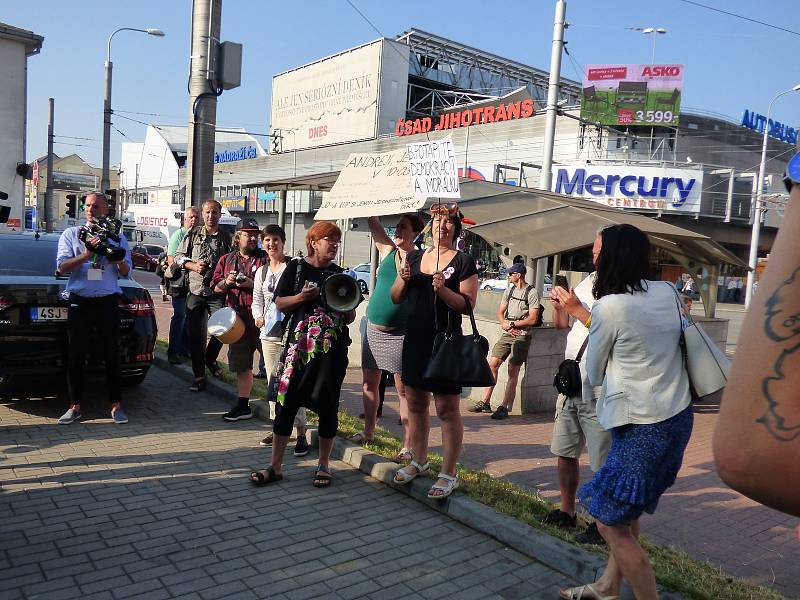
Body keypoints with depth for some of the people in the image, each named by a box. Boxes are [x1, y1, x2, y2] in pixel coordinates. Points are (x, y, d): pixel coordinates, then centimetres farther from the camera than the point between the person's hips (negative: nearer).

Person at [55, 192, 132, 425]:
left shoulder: (117, 237, 11)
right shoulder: (71, 234, 9)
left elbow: (126, 272, 7)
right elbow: (61, 267, -2)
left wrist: (118, 258, -14)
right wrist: (87, 254, -16)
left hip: (108, 302, 0)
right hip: (80, 301, 0)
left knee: (112, 355, 2)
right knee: (76, 356, 2)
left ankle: (116, 405, 11)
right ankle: (75, 406, 12)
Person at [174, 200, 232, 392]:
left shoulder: (226, 238, 6)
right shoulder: (193, 234, 7)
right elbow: (178, 256, 10)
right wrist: (193, 265, -7)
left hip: (218, 292, 0)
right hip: (195, 291, 1)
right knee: (196, 335, 2)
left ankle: (210, 358, 22)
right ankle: (199, 376, 12)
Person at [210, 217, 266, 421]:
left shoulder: (265, 259, 1)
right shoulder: (226, 260, 16)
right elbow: (215, 287, 16)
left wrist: (252, 284, -18)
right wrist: (227, 282, -4)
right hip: (237, 319, 5)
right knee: (241, 365, 13)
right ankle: (243, 406, 23)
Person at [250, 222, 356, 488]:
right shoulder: (296, 268, 4)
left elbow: (349, 318, 13)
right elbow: (280, 304, 1)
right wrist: (302, 297, -15)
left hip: (333, 348, 2)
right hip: (300, 346, -2)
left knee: (328, 405, 6)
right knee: (288, 401, -1)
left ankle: (323, 465, 21)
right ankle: (276, 466, 11)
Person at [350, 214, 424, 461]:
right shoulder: (387, 251, 8)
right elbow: (373, 222, 3)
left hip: (400, 334, -5)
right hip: (373, 329, 6)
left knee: (404, 390, -1)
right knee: (370, 383, 14)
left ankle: (407, 446, 4)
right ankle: (368, 431, 31)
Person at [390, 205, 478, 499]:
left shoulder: (463, 261, -3)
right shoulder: (414, 257, 11)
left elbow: (467, 304, -9)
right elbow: (396, 298, 12)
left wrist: (443, 289, -23)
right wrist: (403, 280, -7)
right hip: (414, 340, 5)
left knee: (447, 408, -1)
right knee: (416, 402, 14)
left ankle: (449, 474, 10)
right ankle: (419, 460, 32)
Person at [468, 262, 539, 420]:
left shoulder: (531, 293, -5)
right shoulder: (509, 290, 16)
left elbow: (532, 319, -11)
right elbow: (500, 312, 16)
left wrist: (512, 324, -10)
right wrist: (505, 324, -5)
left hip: (522, 335, -6)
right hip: (506, 334, 7)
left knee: (513, 370, -8)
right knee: (492, 364, 1)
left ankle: (504, 407, -4)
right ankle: (485, 402, 9)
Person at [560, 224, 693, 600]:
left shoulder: (609, 306, -15)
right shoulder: (668, 293, 4)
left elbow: (594, 375, -2)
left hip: (642, 426, -8)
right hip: (677, 416, 8)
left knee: (611, 524, 4)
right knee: (626, 510, 21)